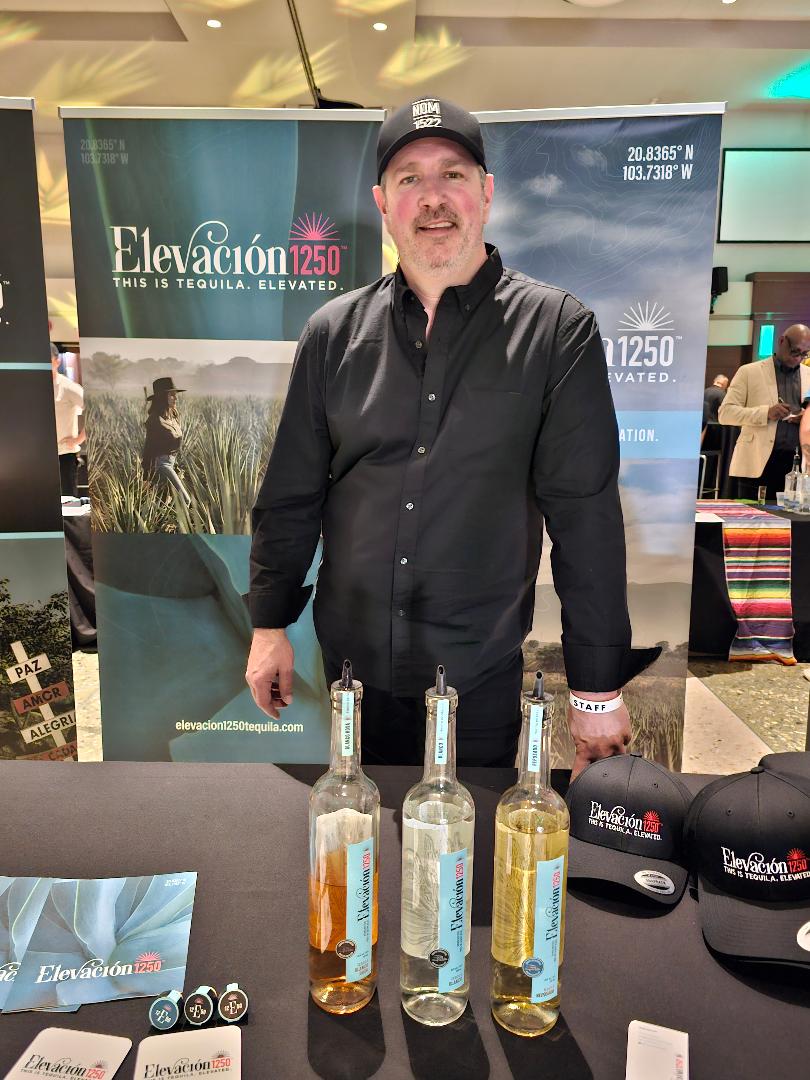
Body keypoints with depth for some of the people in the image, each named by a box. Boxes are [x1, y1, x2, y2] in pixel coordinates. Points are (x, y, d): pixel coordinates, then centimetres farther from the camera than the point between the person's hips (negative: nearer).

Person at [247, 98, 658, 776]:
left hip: (484, 676, -2)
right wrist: (270, 625, 8)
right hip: (354, 664, 3)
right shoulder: (334, 332, 2)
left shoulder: (557, 330, -6)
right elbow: (292, 494, 7)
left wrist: (599, 690, -9)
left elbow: (585, 512, -9)